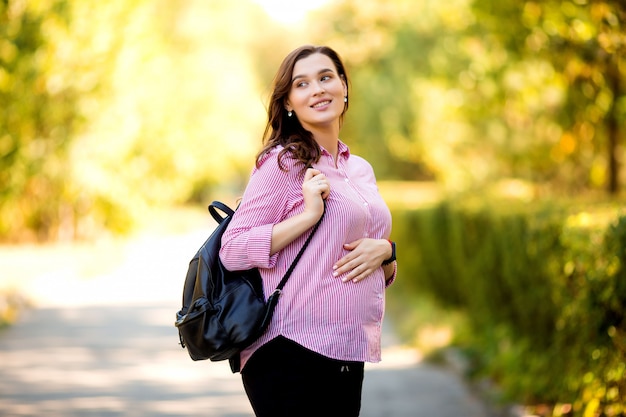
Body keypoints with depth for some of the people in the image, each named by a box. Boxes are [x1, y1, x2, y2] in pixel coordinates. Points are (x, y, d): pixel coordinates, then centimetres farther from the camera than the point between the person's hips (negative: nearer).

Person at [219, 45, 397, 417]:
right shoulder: (282, 162, -5)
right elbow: (231, 250, -13)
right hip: (291, 355, -7)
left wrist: (384, 251, -1)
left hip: (347, 357, 7)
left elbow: (386, 275, 23)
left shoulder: (362, 170, 16)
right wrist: (309, 214, -18)